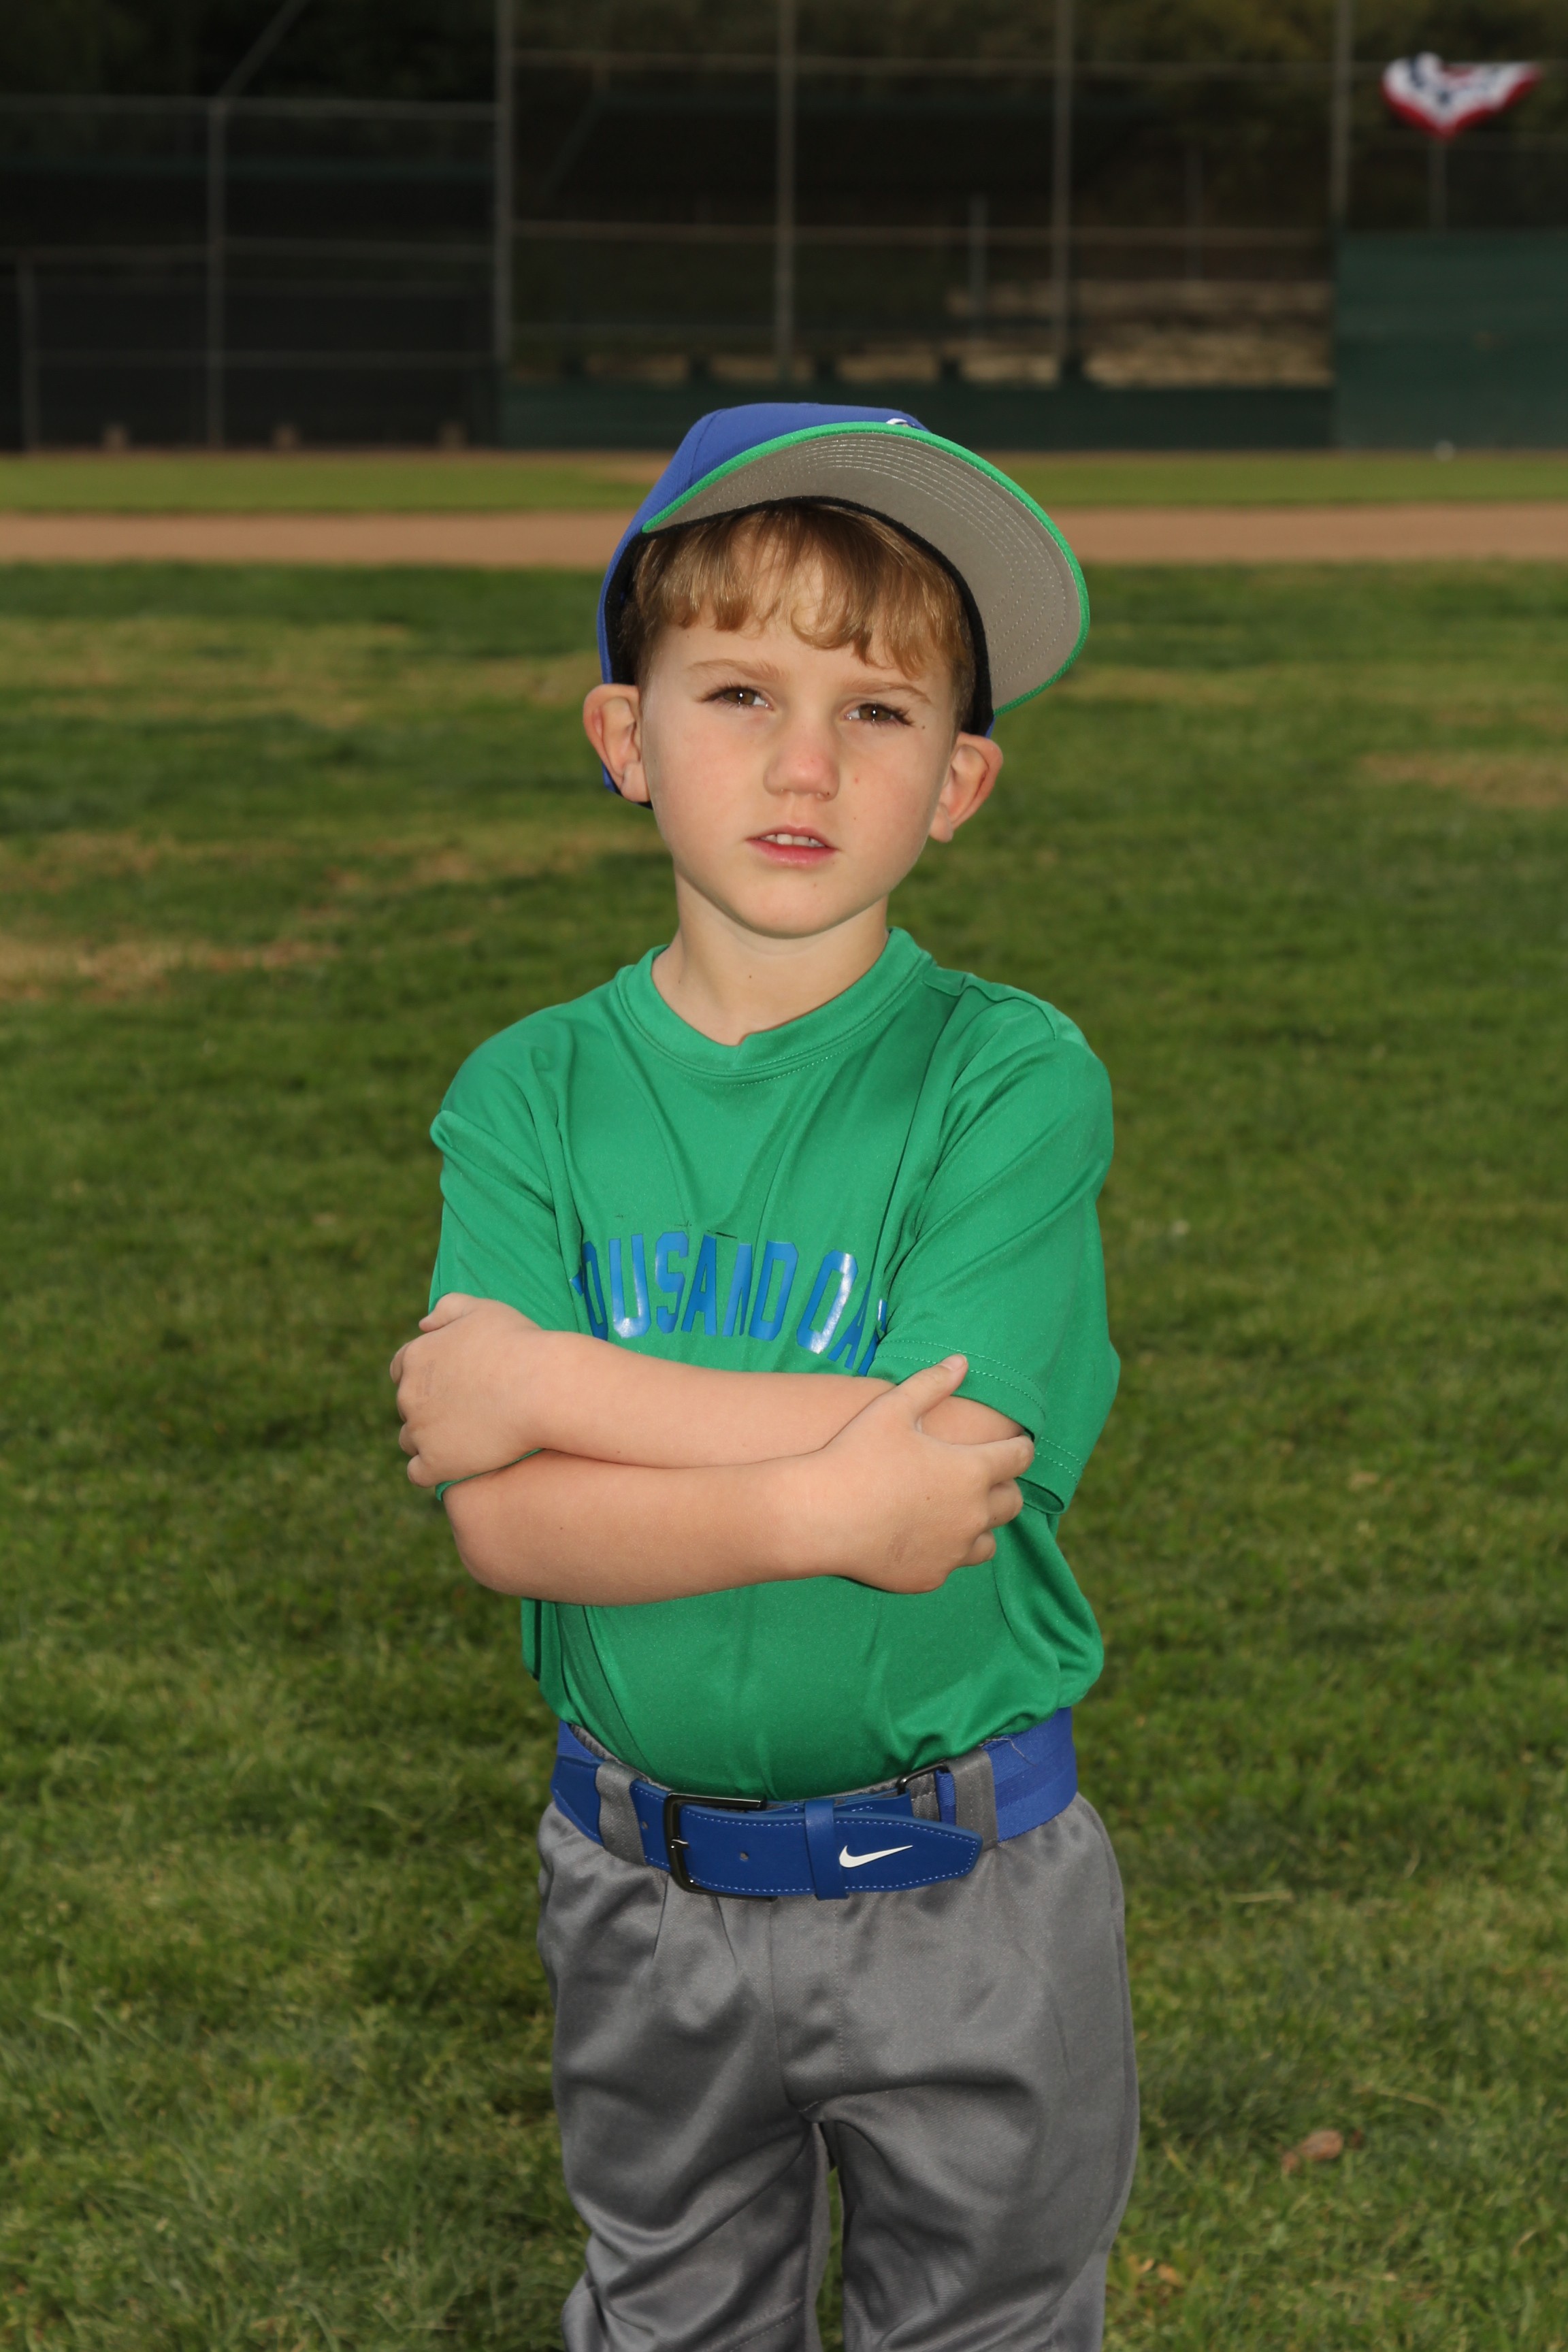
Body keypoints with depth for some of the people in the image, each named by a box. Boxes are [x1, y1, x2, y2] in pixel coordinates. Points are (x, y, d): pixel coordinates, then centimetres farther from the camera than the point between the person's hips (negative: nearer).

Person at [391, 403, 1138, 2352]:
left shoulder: (1011, 1078, -13)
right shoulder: (536, 1092, -5)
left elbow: (952, 1469, -24)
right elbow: (503, 1526, -15)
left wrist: (542, 1380, -19)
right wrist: (821, 1500, -29)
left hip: (967, 1899, -2)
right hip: (642, 1895, 3)